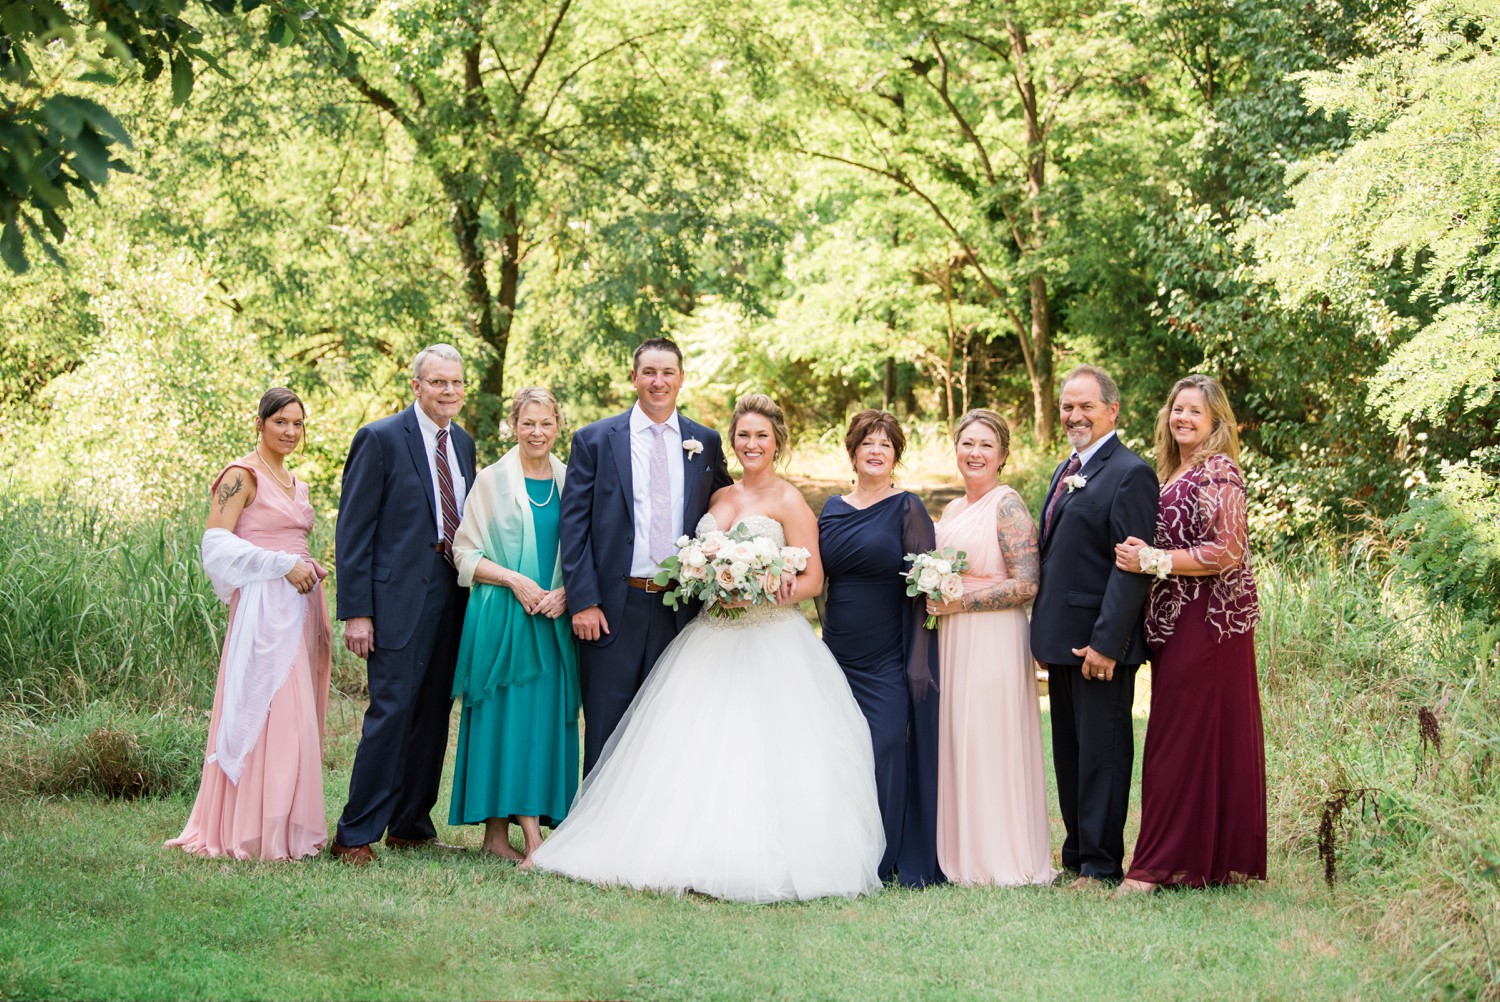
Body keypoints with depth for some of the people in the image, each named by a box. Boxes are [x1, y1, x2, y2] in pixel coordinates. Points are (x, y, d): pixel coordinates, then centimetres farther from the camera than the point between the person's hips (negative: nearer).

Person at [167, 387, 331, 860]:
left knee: (297, 714, 8)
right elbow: (217, 543, -14)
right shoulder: (242, 476, -6)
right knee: (266, 713, -10)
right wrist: (283, 564, -17)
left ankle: (288, 829, 14)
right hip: (264, 607, -8)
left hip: (299, 606, 8)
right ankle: (258, 835, -5)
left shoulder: (295, 483, 19)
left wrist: (311, 570, 9)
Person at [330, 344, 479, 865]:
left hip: (452, 600, 7)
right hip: (399, 598, -7)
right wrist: (355, 611, -14)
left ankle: (411, 826, 20)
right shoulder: (379, 439, -5)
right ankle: (355, 835, -4)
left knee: (434, 715, 10)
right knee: (392, 712, -10)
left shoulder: (463, 443, 15)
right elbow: (353, 530, -8)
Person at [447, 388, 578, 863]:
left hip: (554, 621, 3)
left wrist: (565, 593, -7)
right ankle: (497, 829, -5)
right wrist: (515, 580, -14)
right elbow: (465, 553, 0)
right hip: (501, 620, -3)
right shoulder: (491, 480, 3)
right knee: (504, 716, -6)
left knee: (547, 716, -1)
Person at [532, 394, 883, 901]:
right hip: (712, 639, 6)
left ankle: (760, 859, -8)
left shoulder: (788, 501, -2)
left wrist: (787, 591, -25)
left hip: (770, 641, -6)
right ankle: (697, 850, 0)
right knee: (696, 750, -2)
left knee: (760, 753, -12)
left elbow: (813, 577, -6)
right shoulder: (720, 497, 17)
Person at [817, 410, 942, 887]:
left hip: (889, 659, -5)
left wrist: (919, 661, -14)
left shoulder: (907, 508, -3)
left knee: (887, 752, -8)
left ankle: (884, 862, 1)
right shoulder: (833, 509, 12)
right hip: (840, 657, 5)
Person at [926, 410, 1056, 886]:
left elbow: (1026, 585, -15)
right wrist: (934, 599, 6)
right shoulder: (952, 510, 15)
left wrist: (959, 601, -15)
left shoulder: (1008, 505, -9)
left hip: (995, 640, -8)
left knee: (992, 739, -5)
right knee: (957, 741, 7)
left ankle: (1005, 859, 4)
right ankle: (966, 854, 14)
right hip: (954, 640, 8)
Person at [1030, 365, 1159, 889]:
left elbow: (1131, 567, -18)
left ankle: (1101, 865, 6)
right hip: (1063, 639, 9)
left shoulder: (1130, 474, -11)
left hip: (1099, 644, -9)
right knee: (1069, 752, 14)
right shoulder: (1066, 471, 17)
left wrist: (1106, 642, -22)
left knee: (1102, 752, -1)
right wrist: (1043, 632, 14)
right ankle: (1076, 854, 23)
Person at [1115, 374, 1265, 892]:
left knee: (1180, 736, -7)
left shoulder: (1218, 472, -11)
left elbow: (1227, 553, -18)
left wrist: (1154, 561, -16)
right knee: (1212, 736, 10)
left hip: (1207, 620, -9)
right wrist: (1144, 555, 4)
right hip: (1175, 618, 9)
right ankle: (1220, 857, 15)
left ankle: (1160, 863, -3)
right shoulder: (1173, 475, 17)